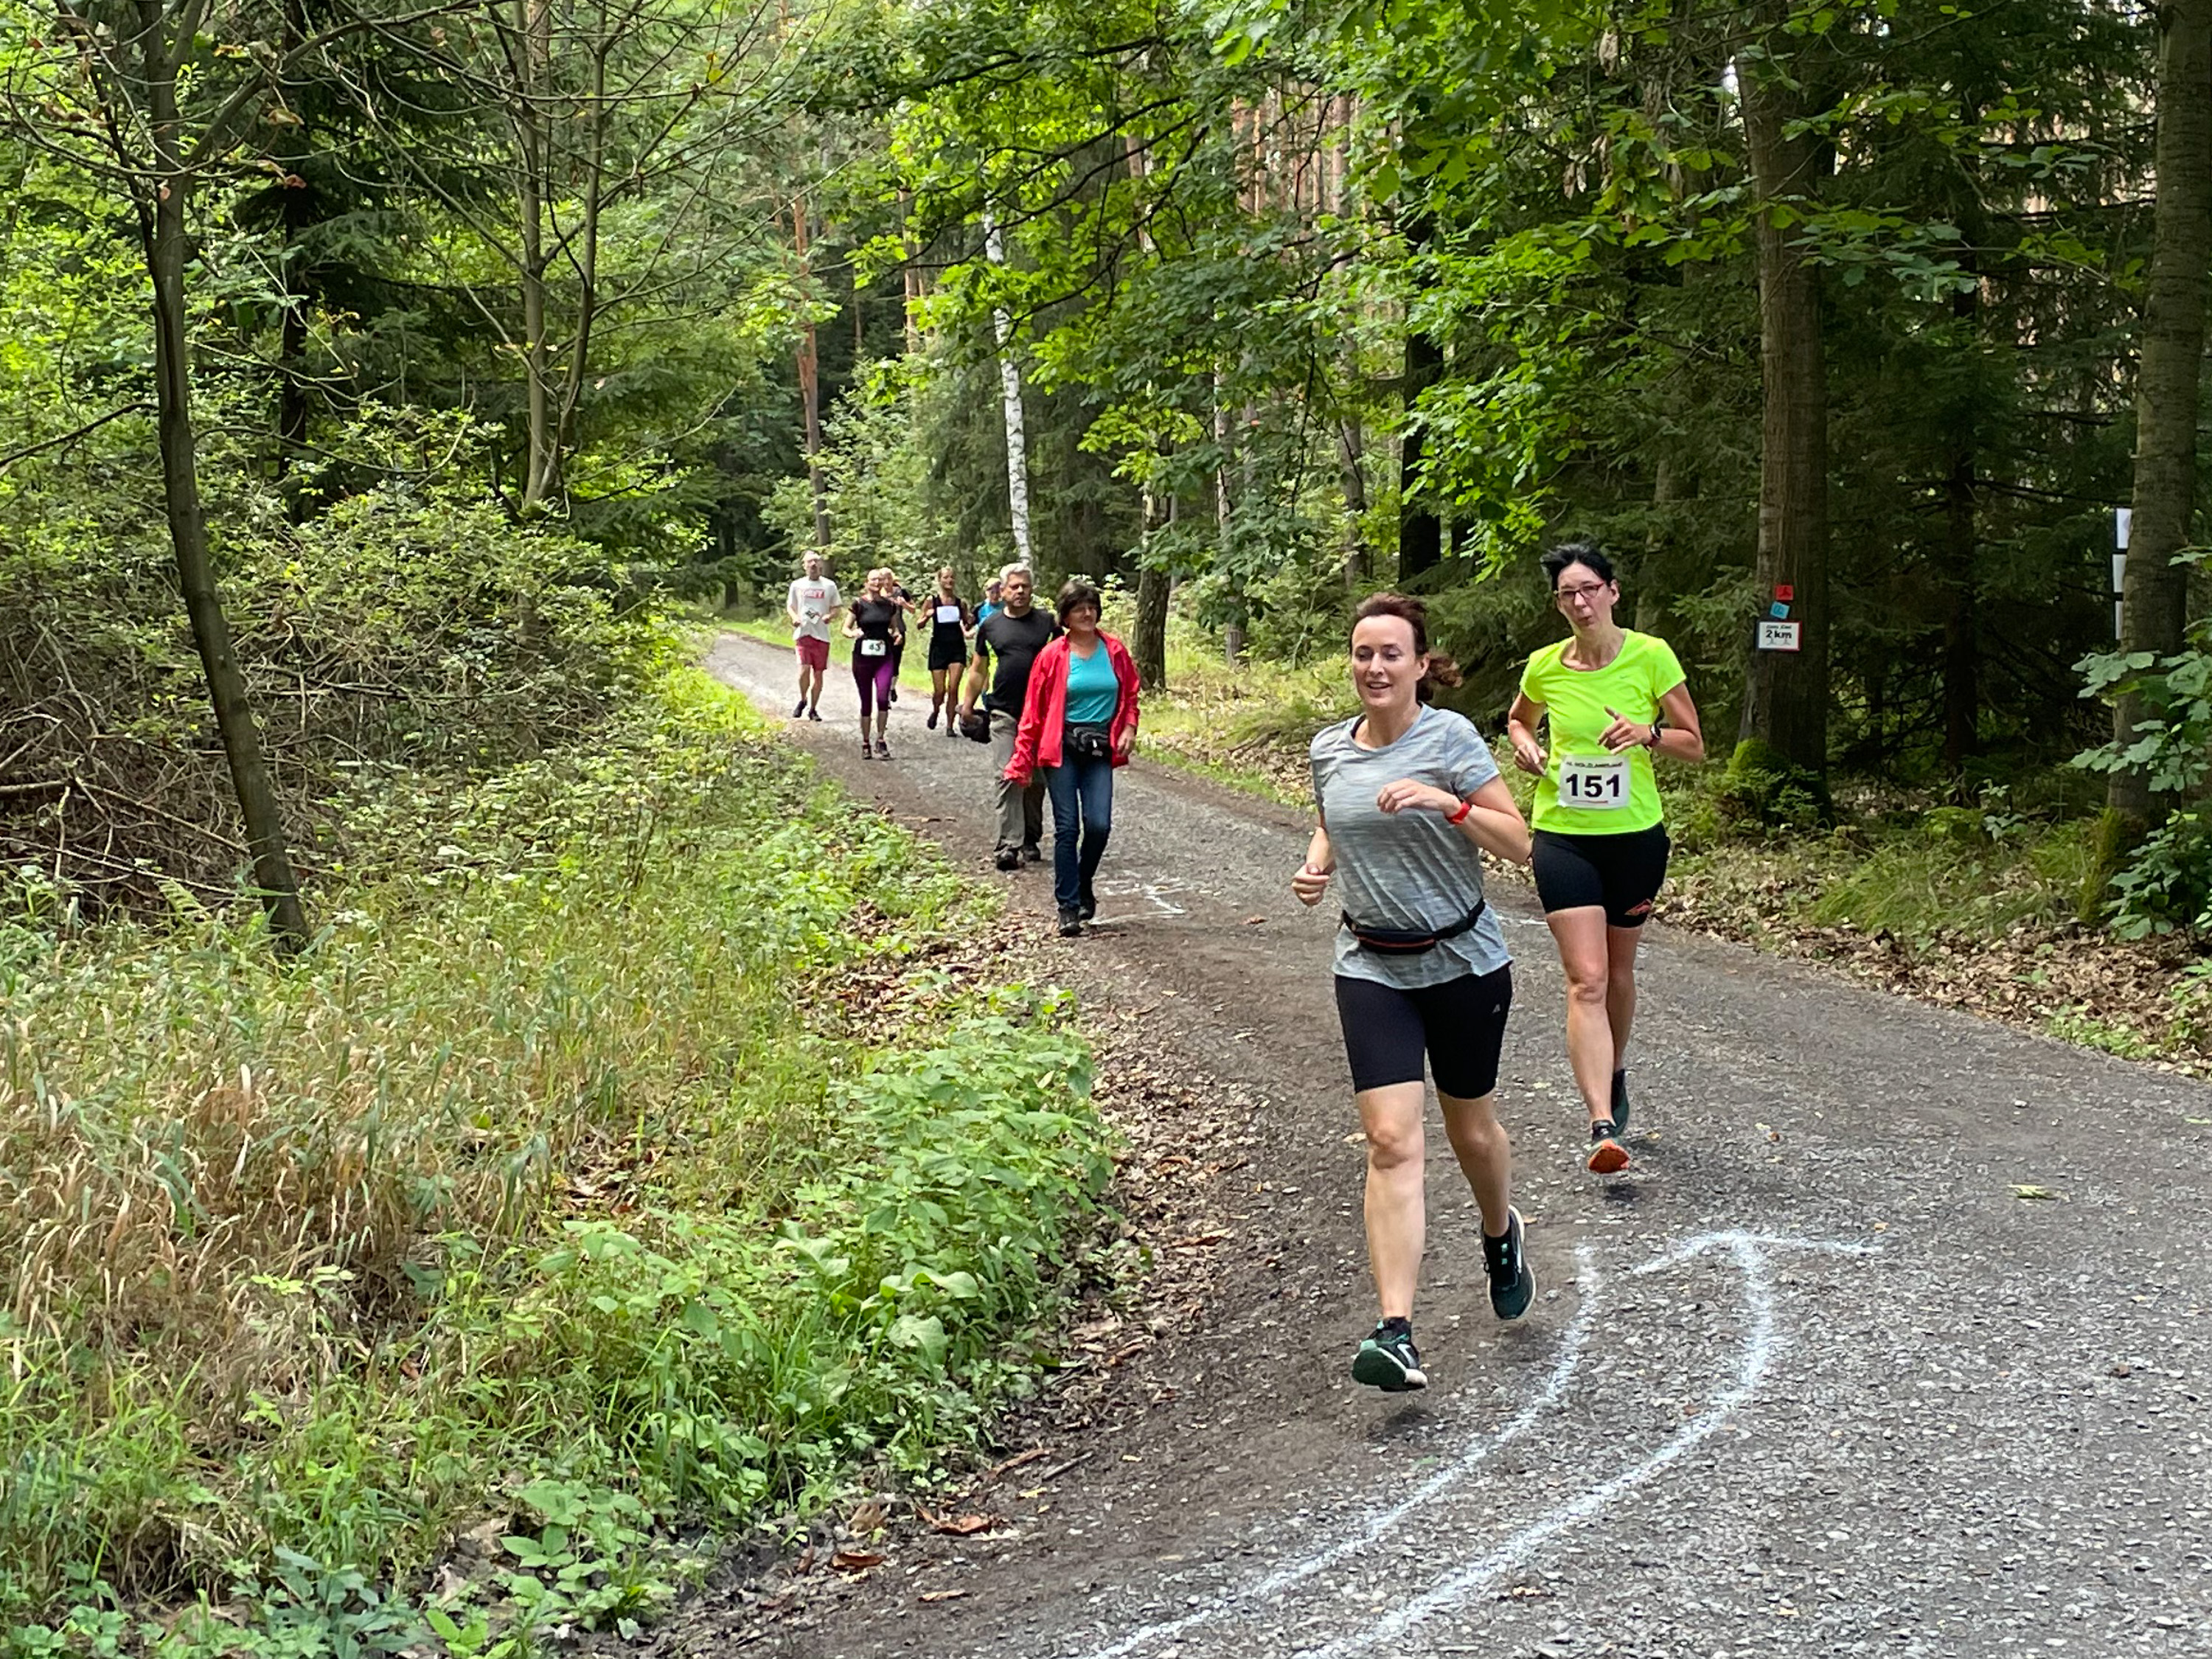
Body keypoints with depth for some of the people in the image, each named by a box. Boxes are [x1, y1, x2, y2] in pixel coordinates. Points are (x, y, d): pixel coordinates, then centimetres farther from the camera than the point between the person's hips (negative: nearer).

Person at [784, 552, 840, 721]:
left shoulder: (829, 585, 7)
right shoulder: (797, 585, 7)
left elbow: (837, 607, 12)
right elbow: (789, 606, 15)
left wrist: (831, 616, -10)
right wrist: (794, 618, -7)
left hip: (822, 634, 1)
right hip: (803, 633, -1)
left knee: (818, 673, 5)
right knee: (804, 669, -16)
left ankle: (813, 709, 18)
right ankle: (803, 700, 9)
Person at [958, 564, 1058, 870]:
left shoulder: (1047, 623, 5)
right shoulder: (991, 626, 8)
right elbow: (978, 669, 15)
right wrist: (967, 704, 9)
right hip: (1004, 714, 0)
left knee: (1036, 779, 8)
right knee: (1007, 777, -8)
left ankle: (1031, 839, 21)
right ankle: (1009, 844, -11)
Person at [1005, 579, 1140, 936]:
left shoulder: (1115, 652, 5)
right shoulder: (1052, 656, -3)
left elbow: (1130, 695, 17)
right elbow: (1034, 710, -1)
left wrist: (1129, 729, -1)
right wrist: (1022, 761, -4)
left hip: (1100, 750, 2)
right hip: (1062, 749, -2)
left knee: (1099, 825, -9)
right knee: (1067, 828, -3)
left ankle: (1084, 885, 20)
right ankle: (1068, 908, 4)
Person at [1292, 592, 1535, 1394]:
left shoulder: (1450, 737, -11)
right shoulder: (1328, 748, 3)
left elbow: (1518, 844, -13)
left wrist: (1446, 801, -27)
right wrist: (1317, 864, 2)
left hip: (1463, 961, -2)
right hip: (1371, 967, 2)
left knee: (1470, 1129, 14)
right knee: (1392, 1140, -11)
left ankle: (1501, 1234, 49)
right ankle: (1396, 1334, -18)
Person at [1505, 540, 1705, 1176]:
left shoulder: (1650, 656, -8)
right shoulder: (1544, 667, -2)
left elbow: (1695, 746, -2)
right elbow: (1518, 719, 20)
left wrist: (1649, 732, -22)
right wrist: (1524, 744, -2)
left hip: (1635, 836, 0)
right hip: (1563, 837, 0)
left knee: (1617, 972, 17)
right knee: (1586, 980, -12)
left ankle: (1614, 1071, 45)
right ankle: (1604, 1127, -19)